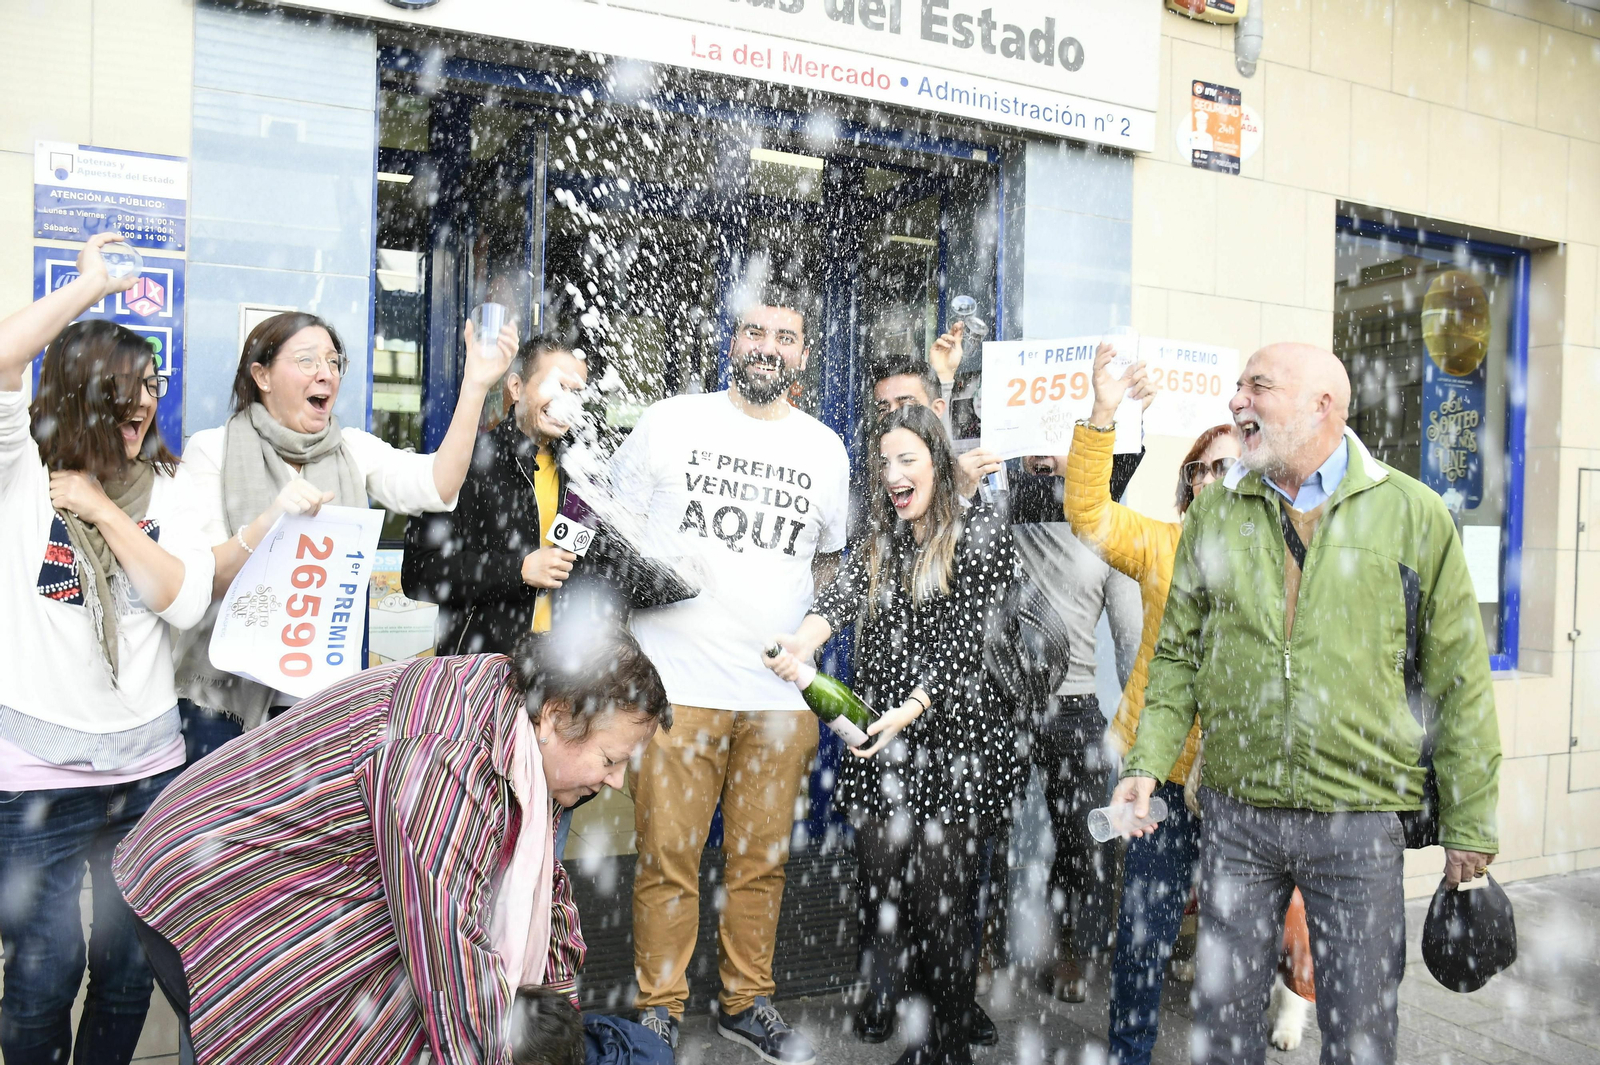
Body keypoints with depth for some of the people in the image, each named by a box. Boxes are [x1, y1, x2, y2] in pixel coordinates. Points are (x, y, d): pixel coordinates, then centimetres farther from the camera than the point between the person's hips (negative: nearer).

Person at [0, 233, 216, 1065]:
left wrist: (104, 510, -11)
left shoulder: (165, 487, 6)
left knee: (131, 967, 15)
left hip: (147, 760, 4)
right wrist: (88, 287, -12)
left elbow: (186, 604, -7)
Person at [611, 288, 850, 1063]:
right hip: (678, 685, -2)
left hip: (781, 693, 3)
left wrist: (801, 633, 12)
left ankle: (746, 1002, 29)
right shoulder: (670, 423, 3)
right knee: (667, 858, 3)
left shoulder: (826, 451, 11)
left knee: (762, 860, 12)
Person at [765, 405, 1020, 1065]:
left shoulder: (981, 533, 0)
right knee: (879, 906, 8)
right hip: (877, 748, 5)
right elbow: (842, 594, -6)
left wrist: (910, 709, -23)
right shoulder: (880, 540, 15)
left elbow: (965, 641, -10)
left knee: (942, 910, 0)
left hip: (952, 747, -5)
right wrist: (803, 642, -27)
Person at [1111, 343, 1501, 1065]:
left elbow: (1458, 678, 0)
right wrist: (1147, 761, -4)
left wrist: (1469, 823, 1)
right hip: (1235, 815, 2)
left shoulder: (1413, 513, -3)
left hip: (1361, 822, -2)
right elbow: (1179, 655, 9)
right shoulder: (1215, 514, 5)